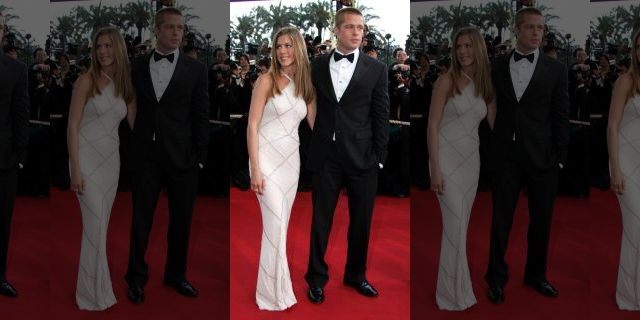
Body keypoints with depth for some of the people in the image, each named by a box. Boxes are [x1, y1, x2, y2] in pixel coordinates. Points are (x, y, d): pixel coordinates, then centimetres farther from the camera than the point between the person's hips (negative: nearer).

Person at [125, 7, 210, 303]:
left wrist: (200, 157, -4)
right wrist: (127, 148, -1)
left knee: (181, 221, 9)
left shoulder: (195, 69, 2)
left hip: (182, 157, 0)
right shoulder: (137, 65, 5)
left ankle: (176, 274, 25)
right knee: (141, 219, 6)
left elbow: (201, 116, 0)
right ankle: (137, 277, 20)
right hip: (145, 155, 0)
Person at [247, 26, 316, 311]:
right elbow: (252, 126, -10)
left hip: (291, 159, 5)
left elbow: (316, 124, 16)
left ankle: (278, 287, 20)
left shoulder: (304, 85, 9)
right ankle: (274, 294, 2)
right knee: (275, 225, -8)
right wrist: (255, 169, -15)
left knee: (282, 224, 10)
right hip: (267, 157, -5)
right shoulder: (266, 80, -7)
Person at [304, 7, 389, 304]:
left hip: (362, 157, 0)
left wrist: (379, 157, -3)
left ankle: (356, 274, 28)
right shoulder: (317, 65, 5)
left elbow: (381, 116, 1)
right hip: (325, 155, 0)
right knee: (321, 219, 7)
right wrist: (310, 148, -1)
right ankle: (317, 277, 22)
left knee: (361, 221, 9)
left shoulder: (376, 68, 2)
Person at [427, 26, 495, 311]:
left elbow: (496, 125, 17)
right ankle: (454, 294, 6)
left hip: (471, 160, 5)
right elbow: (432, 126, -11)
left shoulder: (485, 85, 8)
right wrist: (435, 170, -16)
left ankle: (458, 288, 21)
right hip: (447, 157, -5)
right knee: (455, 225, -7)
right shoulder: (447, 80, -8)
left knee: (462, 224, 10)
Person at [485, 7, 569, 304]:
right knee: (501, 219, 5)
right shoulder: (497, 65, 4)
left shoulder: (556, 69, 2)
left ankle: (536, 274, 26)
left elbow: (561, 116, 1)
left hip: (542, 157, 0)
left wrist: (560, 158, -3)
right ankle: (497, 277, 18)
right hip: (506, 155, 0)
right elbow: (490, 106, 4)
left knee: (541, 220, 9)